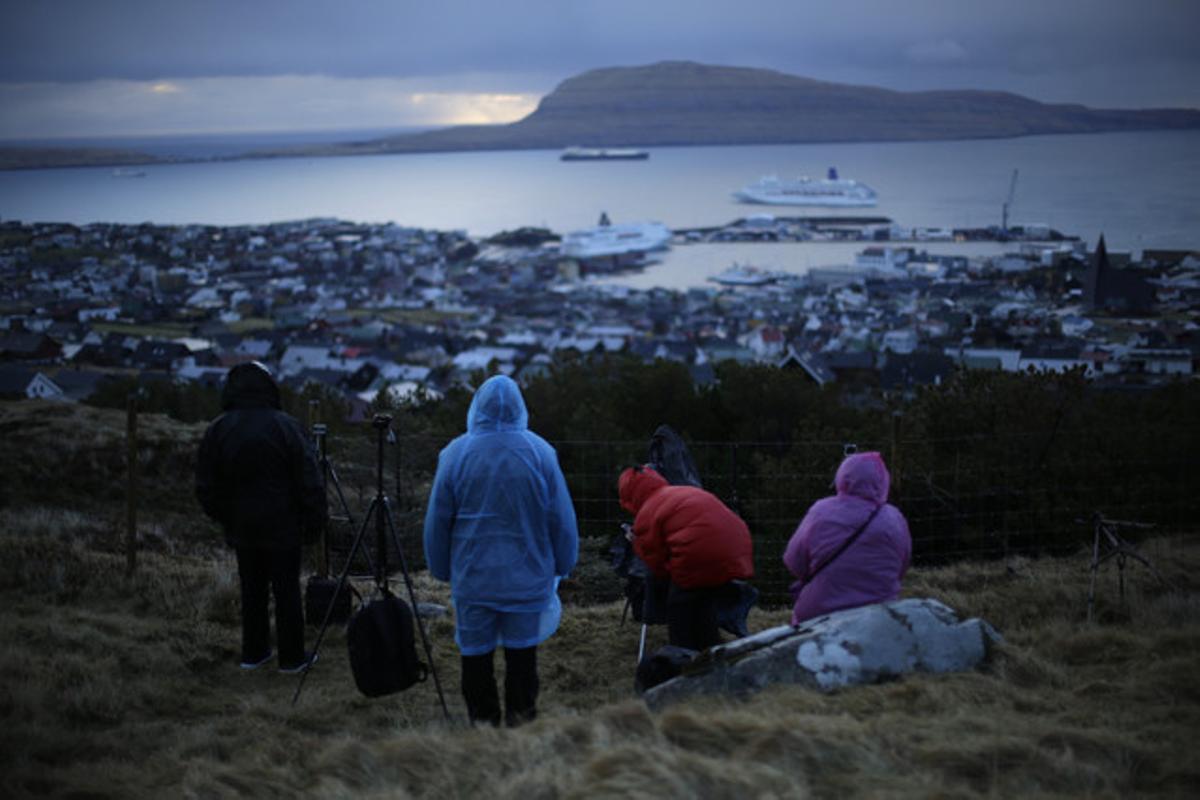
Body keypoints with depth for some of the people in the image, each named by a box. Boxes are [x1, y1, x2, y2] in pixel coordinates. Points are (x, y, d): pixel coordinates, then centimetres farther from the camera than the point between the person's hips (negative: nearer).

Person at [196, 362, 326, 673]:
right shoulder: (285, 426, -13)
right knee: (287, 592, 5)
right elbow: (309, 481, -12)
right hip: (283, 529, -3)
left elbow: (206, 488, 4)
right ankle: (292, 657, 11)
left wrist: (226, 519, 17)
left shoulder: (216, 431, -2)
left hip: (242, 529, 4)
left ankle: (253, 653, 23)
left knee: (252, 591, 15)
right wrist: (313, 521, -1)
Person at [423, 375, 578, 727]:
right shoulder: (540, 452, -3)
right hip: (527, 579, 0)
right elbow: (562, 520, 1)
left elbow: (436, 521, 3)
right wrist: (561, 567, 14)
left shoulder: (455, 454, -2)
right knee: (522, 655, 8)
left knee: (476, 656, 8)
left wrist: (442, 571, 16)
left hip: (472, 581, 0)